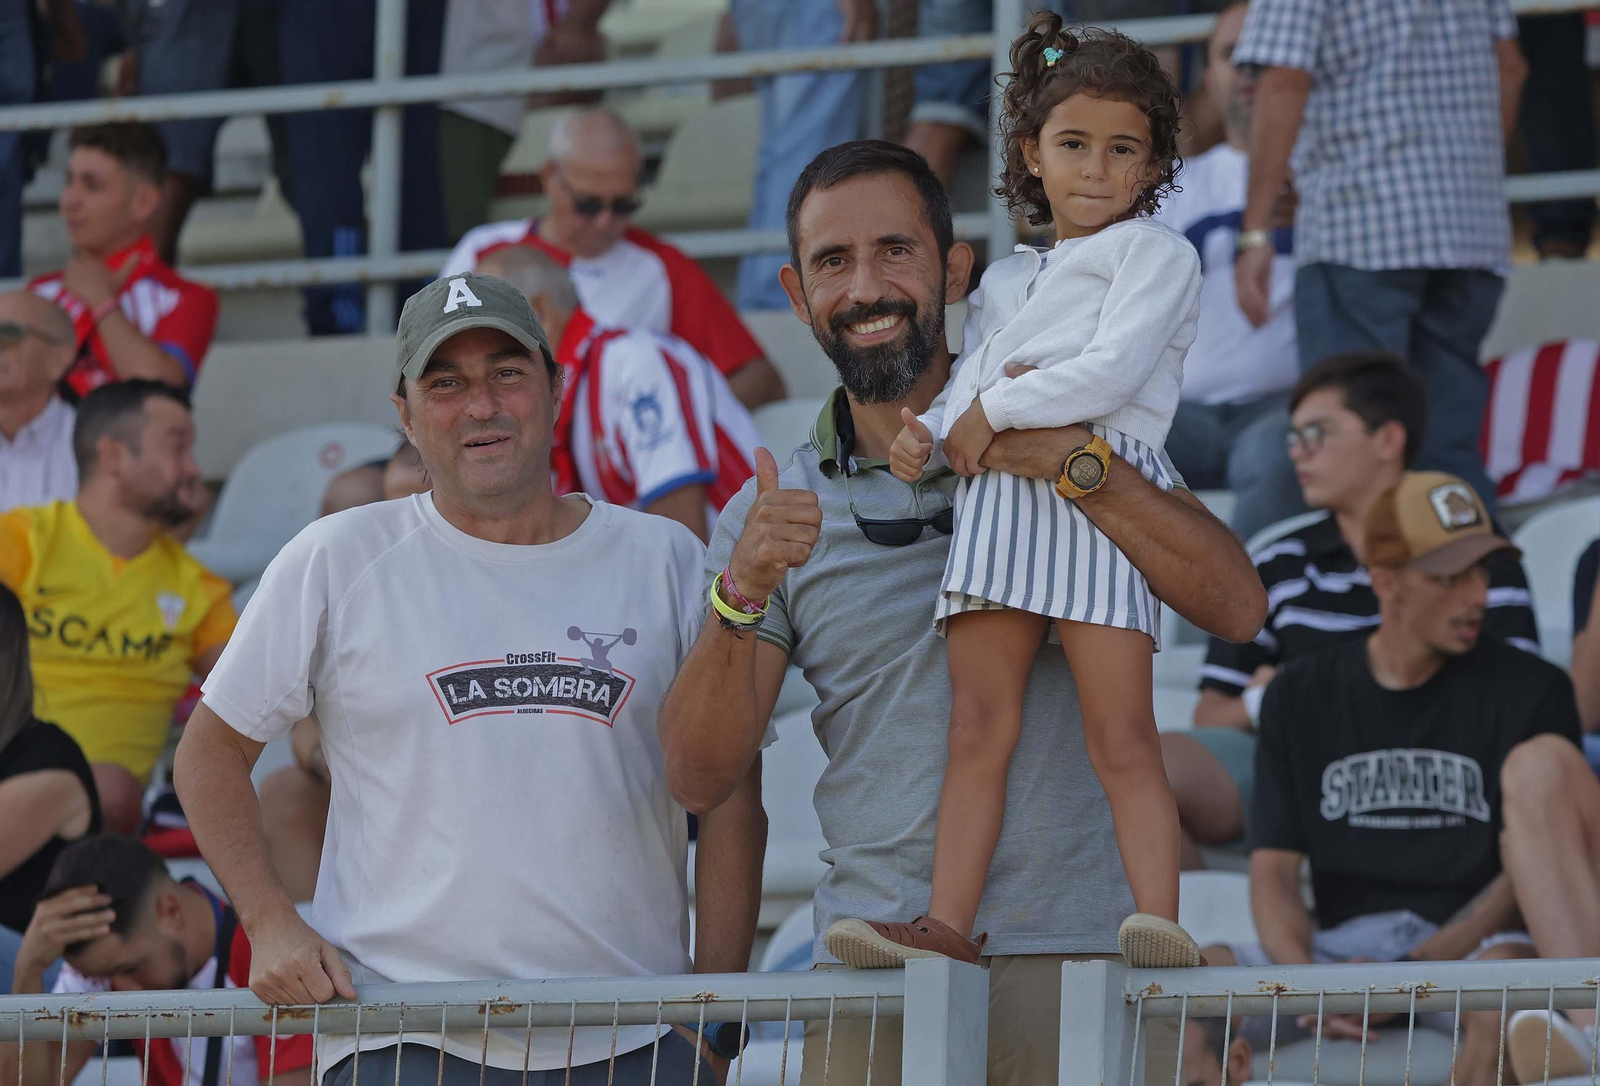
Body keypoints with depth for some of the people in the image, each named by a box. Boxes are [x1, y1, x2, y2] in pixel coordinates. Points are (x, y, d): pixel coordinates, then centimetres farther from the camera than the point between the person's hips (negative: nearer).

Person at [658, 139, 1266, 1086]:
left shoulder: (1063, 431, 8)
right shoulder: (773, 515, 12)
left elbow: (1237, 607, -6)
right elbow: (700, 780, 4)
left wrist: (1077, 466, -17)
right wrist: (742, 597, -13)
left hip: (1082, 947, -1)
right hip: (871, 964, 1)